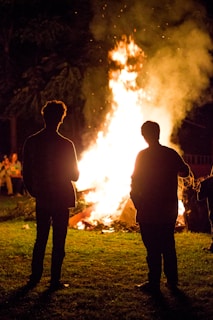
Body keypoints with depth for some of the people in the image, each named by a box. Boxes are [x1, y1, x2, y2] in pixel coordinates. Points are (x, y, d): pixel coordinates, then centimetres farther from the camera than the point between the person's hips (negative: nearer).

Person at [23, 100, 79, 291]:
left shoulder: (31, 142, -2)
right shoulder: (66, 144, -14)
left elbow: (26, 172, 4)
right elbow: (74, 175, -8)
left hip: (41, 199, 4)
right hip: (61, 200, -4)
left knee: (40, 240, 16)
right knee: (58, 241, 5)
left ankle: (35, 278, 19)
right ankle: (55, 281, 8)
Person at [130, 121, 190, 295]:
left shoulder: (143, 155, -11)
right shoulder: (171, 153, 2)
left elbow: (135, 182, -11)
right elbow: (185, 171, 18)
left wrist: (137, 203, 0)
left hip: (149, 210, -4)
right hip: (169, 209, 4)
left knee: (153, 248, 0)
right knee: (168, 245, 13)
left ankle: (154, 283, 4)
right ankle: (172, 281, 18)